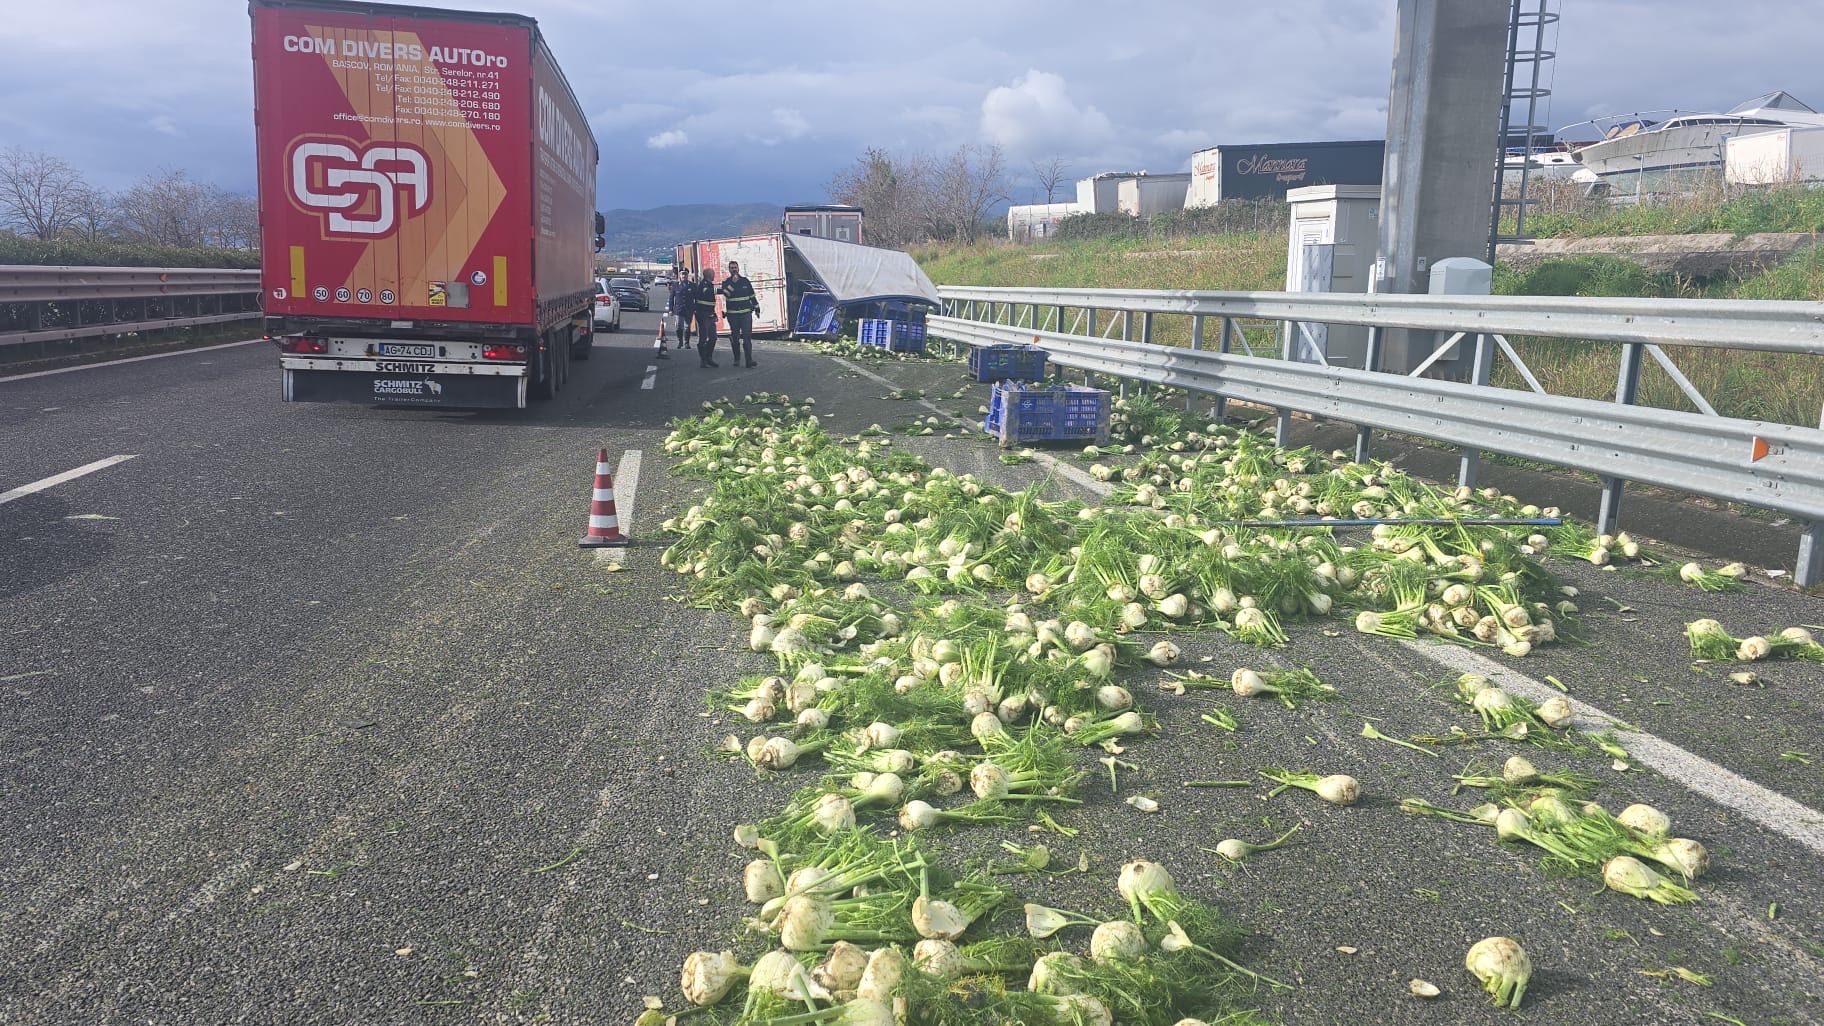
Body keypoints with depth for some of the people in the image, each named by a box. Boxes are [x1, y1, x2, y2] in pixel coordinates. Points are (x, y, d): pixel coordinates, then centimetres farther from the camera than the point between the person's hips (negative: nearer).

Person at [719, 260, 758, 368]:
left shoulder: (745, 281, 9)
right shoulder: (726, 282, 4)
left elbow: (752, 295, 16)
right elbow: (726, 293, -15)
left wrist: (757, 307, 15)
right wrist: (733, 282, -20)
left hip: (746, 313, 0)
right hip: (732, 314, 0)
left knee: (747, 336, -9)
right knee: (735, 337, 6)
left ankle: (749, 360, -13)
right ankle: (737, 359, 17)